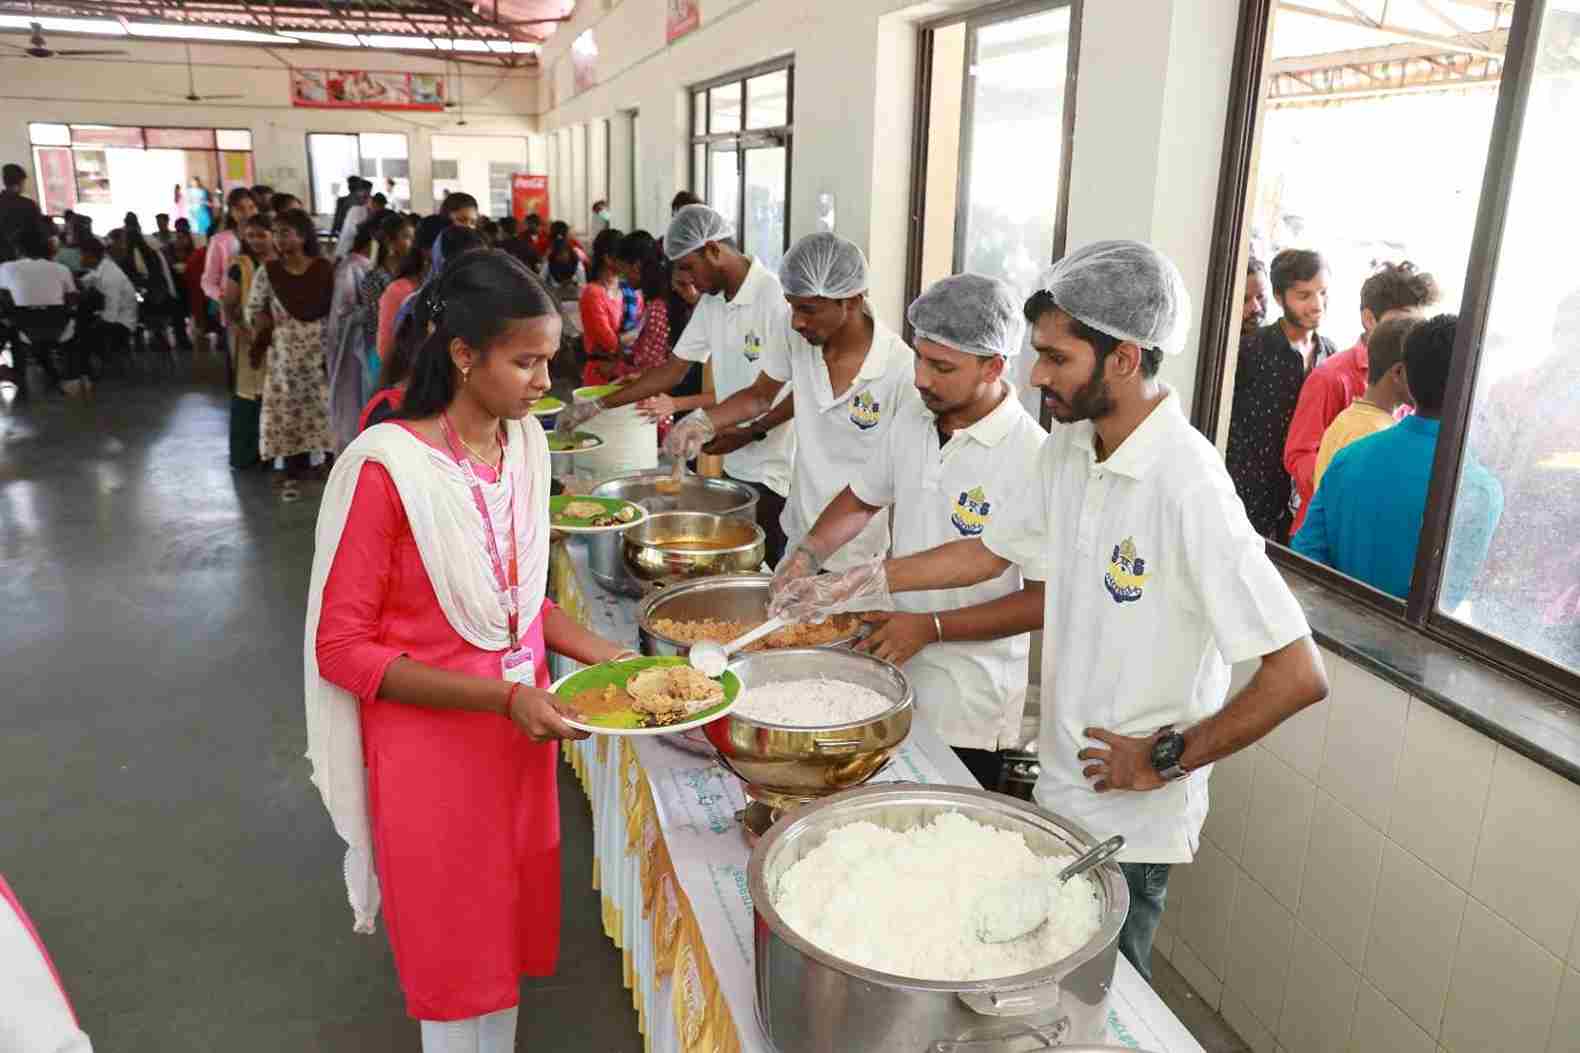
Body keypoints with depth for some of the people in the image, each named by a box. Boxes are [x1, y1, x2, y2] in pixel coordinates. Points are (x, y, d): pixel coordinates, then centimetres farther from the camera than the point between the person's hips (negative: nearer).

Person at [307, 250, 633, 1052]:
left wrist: (596, 652, -4)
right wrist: (500, 696, -24)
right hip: (430, 748, -5)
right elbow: (341, 647, -17)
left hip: (520, 733, 6)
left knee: (509, 934, 21)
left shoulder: (525, 442, -2)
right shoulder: (386, 467, -21)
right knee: (453, 953, 15)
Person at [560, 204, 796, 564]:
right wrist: (598, 406, 9)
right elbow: (673, 370, 12)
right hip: (734, 464, 7)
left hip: (774, 470, -7)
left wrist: (751, 433, -20)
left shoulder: (776, 297, -17)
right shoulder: (711, 302, 8)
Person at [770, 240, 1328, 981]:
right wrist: (853, 586, 6)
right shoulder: (1067, 450, -3)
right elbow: (991, 552, 11)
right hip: (1059, 790, 7)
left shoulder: (1188, 489, -27)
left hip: (1131, 822, -7)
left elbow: (1297, 676, -27)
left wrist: (1166, 760, -18)